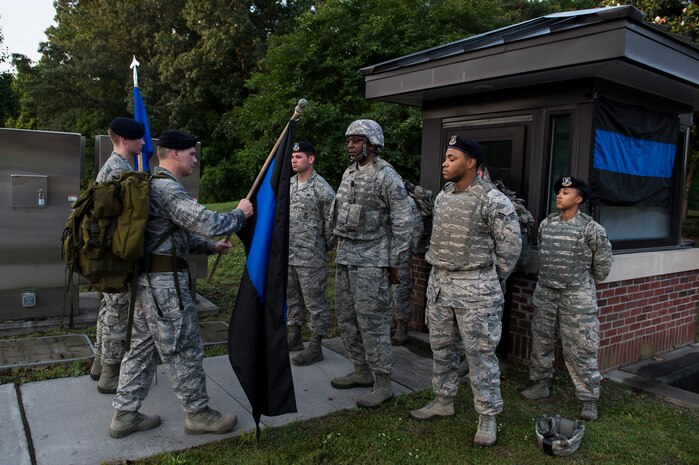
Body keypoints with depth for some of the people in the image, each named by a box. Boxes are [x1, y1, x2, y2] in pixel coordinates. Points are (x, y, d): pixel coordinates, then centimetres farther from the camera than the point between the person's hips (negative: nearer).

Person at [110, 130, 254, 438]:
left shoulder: (153, 185, 17)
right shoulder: (167, 188, -17)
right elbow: (206, 222, -27)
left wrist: (211, 247, 15)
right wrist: (240, 214, -10)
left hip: (146, 278, 11)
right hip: (165, 281, -10)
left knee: (143, 346, 16)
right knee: (184, 348, 2)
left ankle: (125, 414, 26)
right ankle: (198, 414, 16)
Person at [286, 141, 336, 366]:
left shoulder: (321, 189, -13)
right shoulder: (288, 184, 10)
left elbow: (332, 221, -10)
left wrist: (325, 246, -2)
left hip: (311, 257, -8)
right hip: (288, 254, 8)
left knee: (314, 301, 2)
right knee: (291, 297, 18)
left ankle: (315, 347, 12)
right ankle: (294, 337, 34)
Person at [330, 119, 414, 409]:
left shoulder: (386, 176, -12)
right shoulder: (349, 172, 13)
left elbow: (403, 222, -12)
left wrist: (394, 262, -11)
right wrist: (339, 246, 17)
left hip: (370, 261, -9)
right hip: (344, 256, 9)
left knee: (372, 321, -5)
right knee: (346, 318, 14)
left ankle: (383, 383, 8)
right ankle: (361, 371, 29)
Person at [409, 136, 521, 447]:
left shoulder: (492, 200, -14)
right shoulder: (442, 196, 9)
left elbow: (510, 246, -10)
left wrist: (490, 281, -2)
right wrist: (439, 271, 16)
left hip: (475, 289, -7)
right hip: (439, 283, 7)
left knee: (480, 353, 1)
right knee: (441, 347, 17)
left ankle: (487, 416, 16)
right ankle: (443, 401, 34)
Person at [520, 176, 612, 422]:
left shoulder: (591, 228, -9)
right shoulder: (546, 224, 5)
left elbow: (602, 264, 0)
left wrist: (586, 282, 8)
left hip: (577, 297, -5)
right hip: (545, 293, 5)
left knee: (580, 350, -2)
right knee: (540, 342, 14)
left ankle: (589, 399, 11)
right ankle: (540, 384, 31)